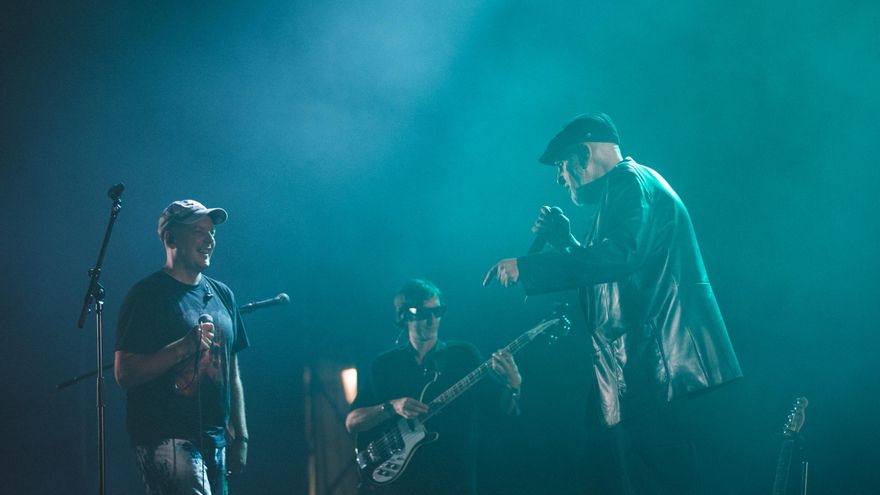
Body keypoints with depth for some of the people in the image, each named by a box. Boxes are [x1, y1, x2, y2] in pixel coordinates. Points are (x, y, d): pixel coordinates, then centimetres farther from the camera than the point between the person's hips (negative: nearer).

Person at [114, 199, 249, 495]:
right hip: (166, 437, -7)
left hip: (215, 439, 7)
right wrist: (183, 346, -23)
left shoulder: (222, 295, 16)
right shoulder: (147, 295, -5)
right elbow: (125, 374, -13)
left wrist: (240, 436, 15)